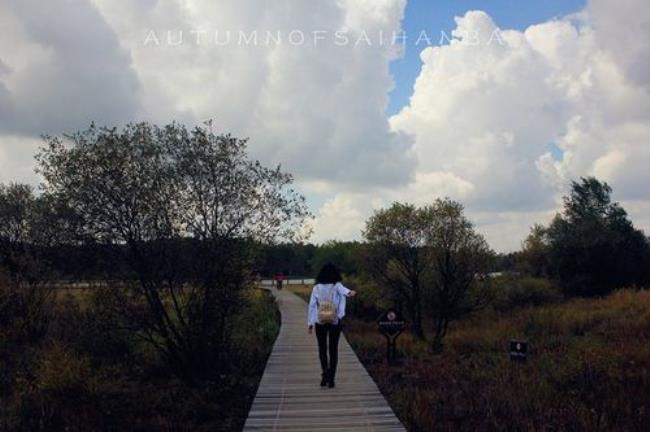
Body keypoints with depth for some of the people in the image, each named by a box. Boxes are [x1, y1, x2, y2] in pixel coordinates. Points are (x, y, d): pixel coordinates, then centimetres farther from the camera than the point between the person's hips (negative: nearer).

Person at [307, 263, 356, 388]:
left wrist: (309, 323, 4)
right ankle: (331, 378, 6)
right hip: (335, 321, 0)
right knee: (333, 349, 10)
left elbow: (311, 306, -2)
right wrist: (350, 293, -49)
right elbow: (344, 290, -27)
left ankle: (325, 371, -8)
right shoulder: (337, 286, -3)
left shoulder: (317, 287, 0)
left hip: (320, 321, 0)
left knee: (322, 348, 15)